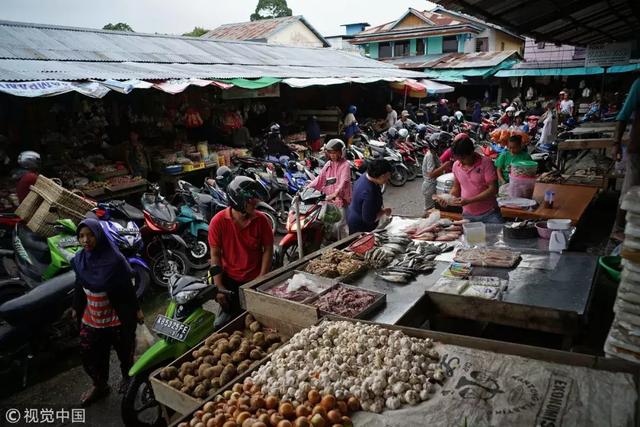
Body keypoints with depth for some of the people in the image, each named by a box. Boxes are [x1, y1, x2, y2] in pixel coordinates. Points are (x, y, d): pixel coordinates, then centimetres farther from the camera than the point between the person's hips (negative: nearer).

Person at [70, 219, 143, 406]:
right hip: (91, 318, 5)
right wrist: (76, 308, 16)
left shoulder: (114, 259, -21)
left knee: (124, 350, 15)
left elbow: (127, 287, -14)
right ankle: (99, 385, 33)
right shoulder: (79, 259, -5)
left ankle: (127, 377, 42)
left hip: (117, 317, -4)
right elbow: (79, 286, 8)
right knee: (87, 353, 10)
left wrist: (136, 309, -9)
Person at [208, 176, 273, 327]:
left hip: (254, 279, 1)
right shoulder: (218, 221, -13)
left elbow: (268, 250, -3)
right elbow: (215, 254, -7)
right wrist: (218, 286, -9)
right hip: (229, 277, 0)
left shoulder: (261, 220, -10)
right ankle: (229, 311, 25)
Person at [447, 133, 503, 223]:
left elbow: (493, 189, -16)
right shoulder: (456, 165, 2)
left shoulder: (485, 162, -11)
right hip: (468, 215, 3)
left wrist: (469, 200, -22)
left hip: (489, 214, -3)